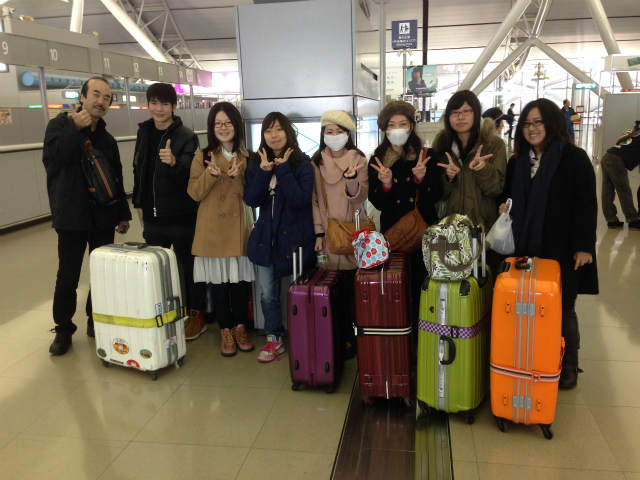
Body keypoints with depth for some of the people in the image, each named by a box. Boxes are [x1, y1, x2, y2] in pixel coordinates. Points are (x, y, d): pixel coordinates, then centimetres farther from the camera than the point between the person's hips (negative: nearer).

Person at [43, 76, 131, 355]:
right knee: (67, 277, 1)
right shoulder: (60, 126, -1)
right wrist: (76, 129, -22)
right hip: (71, 218, -4)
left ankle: (96, 320, 24)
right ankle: (63, 329, 17)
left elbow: (117, 179, 17)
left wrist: (123, 213, 15)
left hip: (103, 219, 4)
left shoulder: (107, 140, 12)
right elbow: (52, 159, -19)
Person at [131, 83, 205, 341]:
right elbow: (138, 169, 16)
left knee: (188, 266, 6)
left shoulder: (186, 136, -11)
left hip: (180, 215, -6)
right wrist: (139, 204, 16)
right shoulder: (144, 132, 7)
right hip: (152, 214, 6)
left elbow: (188, 172, -23)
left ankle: (195, 315, 20)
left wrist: (174, 162, -44)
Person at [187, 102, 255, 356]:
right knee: (219, 281, 5)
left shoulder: (247, 158, 7)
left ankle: (240, 327, 21)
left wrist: (239, 177, -17)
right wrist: (210, 174, -20)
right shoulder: (202, 158, 3)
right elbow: (195, 193, -4)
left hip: (240, 227, 1)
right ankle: (225, 330, 18)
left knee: (241, 279, 5)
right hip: (213, 228, -1)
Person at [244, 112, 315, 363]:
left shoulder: (302, 163, -6)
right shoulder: (256, 164, 6)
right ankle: (274, 339, 26)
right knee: (268, 294, 9)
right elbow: (251, 200, -5)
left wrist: (283, 170, -19)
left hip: (295, 236, -4)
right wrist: (264, 171, -16)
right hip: (266, 236, 4)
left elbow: (301, 199, -18)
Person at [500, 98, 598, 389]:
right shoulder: (518, 162, 13)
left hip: (561, 250, -5)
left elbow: (587, 205, -8)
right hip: (525, 250, 5)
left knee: (561, 311, 5)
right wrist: (504, 207, 2)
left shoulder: (574, 158, -5)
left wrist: (583, 245, -13)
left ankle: (567, 369, 20)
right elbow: (510, 197, 24)